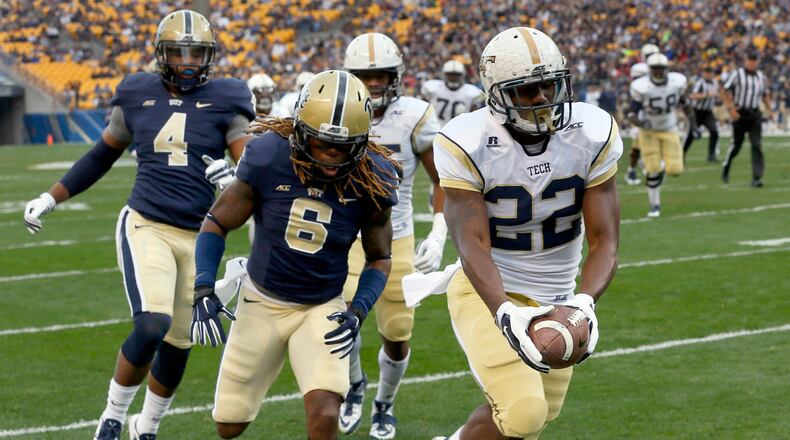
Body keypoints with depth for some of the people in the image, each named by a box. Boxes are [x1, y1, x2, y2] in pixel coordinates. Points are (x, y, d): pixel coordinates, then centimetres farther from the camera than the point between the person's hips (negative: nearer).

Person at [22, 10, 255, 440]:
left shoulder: (223, 101, 1)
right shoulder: (138, 95, 4)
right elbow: (103, 154, 18)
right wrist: (50, 198, 18)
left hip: (200, 237, 2)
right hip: (146, 227, -1)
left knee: (178, 343, 9)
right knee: (152, 325, -22)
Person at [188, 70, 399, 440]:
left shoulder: (372, 179, -16)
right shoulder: (269, 157, -21)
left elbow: (379, 258, 0)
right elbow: (217, 223, -7)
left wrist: (357, 312, -16)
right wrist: (203, 291, -18)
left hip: (323, 309, 0)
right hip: (262, 301, 1)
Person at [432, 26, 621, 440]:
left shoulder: (593, 136, -13)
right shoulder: (468, 145, -21)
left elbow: (603, 242, -14)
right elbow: (473, 246, -26)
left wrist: (584, 303, -34)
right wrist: (505, 314, -44)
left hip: (555, 299, 5)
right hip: (489, 294, -5)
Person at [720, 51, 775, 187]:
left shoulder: (761, 77, 10)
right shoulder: (737, 74, -6)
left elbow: (765, 95, 23)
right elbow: (724, 91, -7)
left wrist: (769, 110, 12)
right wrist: (731, 108, -14)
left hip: (755, 115, 4)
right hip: (740, 114, -3)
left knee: (757, 145, -7)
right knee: (736, 144, 4)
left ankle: (757, 177, -10)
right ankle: (726, 167, 31)